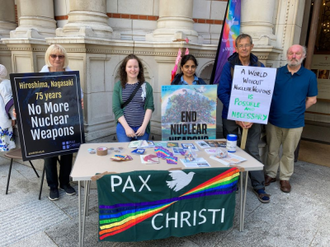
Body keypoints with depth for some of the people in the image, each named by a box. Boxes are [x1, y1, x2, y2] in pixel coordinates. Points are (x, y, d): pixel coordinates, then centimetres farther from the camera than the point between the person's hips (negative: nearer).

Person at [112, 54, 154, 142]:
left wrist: (143, 126, -11)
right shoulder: (118, 86, 3)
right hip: (123, 127, 0)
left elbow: (150, 107, -1)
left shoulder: (146, 86, 4)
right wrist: (127, 127, -11)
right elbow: (116, 109, -3)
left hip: (142, 128, 1)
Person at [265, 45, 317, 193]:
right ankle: (270, 174, 31)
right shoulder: (277, 73, 0)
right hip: (274, 120, 1)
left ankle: (285, 178, 30)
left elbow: (312, 99, 6)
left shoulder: (310, 76, -1)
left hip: (295, 123, -1)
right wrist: (274, 109, -5)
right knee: (272, 151, 13)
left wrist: (297, 110, -3)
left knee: (289, 153, 13)